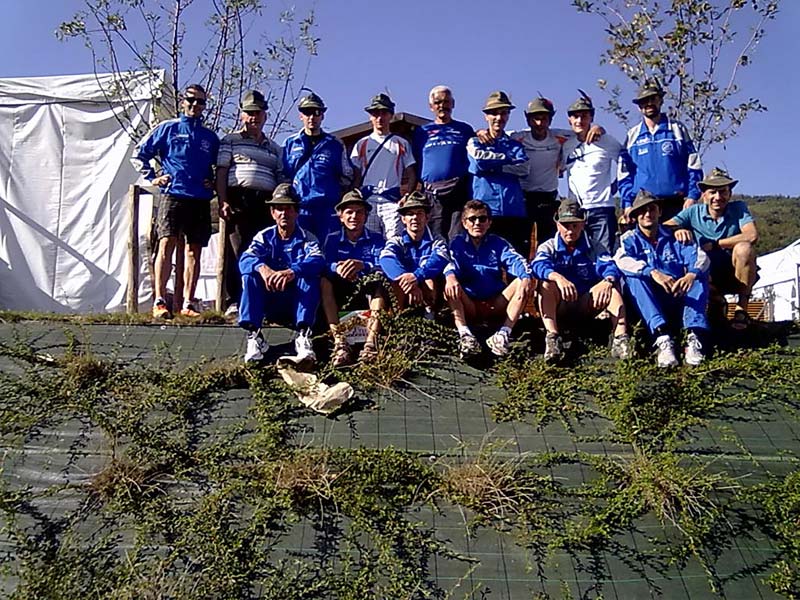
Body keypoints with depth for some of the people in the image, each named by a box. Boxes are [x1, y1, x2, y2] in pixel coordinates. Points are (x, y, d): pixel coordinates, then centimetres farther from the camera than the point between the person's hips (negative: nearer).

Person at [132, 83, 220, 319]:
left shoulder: (210, 137, 17)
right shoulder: (167, 128, 8)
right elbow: (139, 154, 10)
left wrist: (213, 182, 11)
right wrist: (153, 177, 2)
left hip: (201, 200, 4)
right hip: (173, 195, -3)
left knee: (194, 251, 3)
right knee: (167, 244, -13)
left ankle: (188, 303, 8)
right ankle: (159, 302, -14)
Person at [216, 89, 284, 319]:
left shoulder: (274, 148, 25)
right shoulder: (231, 141, 14)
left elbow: (280, 178, 21)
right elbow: (221, 172, 5)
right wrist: (223, 201, -7)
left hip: (266, 203, 4)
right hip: (239, 200, -3)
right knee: (238, 249, -9)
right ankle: (234, 302, -6)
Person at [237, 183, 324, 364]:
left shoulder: (306, 238, -3)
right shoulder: (264, 236, 2)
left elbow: (318, 261, -25)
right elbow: (245, 260, -16)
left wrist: (293, 271, -46)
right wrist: (262, 268, -41)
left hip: (298, 301, -2)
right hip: (270, 304, 2)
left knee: (310, 275, -27)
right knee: (249, 275, -22)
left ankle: (303, 336, -34)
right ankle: (253, 336, -28)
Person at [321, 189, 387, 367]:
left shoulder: (376, 239, 7)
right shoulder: (333, 239, 9)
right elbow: (326, 265, -10)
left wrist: (362, 266, -35)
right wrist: (338, 268, -35)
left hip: (368, 292, -1)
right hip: (342, 293, 1)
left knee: (378, 279, -31)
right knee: (324, 280, -27)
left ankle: (371, 342, -43)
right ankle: (339, 342, -38)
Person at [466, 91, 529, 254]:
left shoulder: (515, 145, 20)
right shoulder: (475, 142, 16)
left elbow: (524, 168, 1)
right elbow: (478, 161, -6)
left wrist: (492, 165, -5)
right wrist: (507, 159, 2)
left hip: (514, 211, 2)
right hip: (485, 210, -2)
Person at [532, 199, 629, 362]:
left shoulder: (593, 248, 7)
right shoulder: (548, 247, 3)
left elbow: (610, 267, -13)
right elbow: (538, 265, -22)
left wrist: (607, 281, -39)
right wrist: (558, 277, -44)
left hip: (587, 305, 2)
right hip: (559, 307, -1)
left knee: (612, 286, -22)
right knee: (546, 283, -29)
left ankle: (620, 337, -41)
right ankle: (552, 337, -45)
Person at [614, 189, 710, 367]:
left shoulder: (674, 237, 13)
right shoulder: (629, 239, 8)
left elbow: (700, 256, -7)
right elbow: (622, 260, -17)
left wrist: (692, 274, -31)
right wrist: (653, 272, -35)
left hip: (677, 300, 2)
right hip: (647, 304, -2)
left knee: (700, 273, -19)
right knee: (633, 275, -28)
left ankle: (694, 336, -36)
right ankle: (662, 338, -45)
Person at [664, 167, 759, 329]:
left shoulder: (738, 208, -8)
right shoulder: (694, 212, -4)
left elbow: (752, 236, -26)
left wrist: (714, 244, -25)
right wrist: (677, 230, -39)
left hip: (736, 275, -1)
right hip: (710, 276, 1)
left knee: (743, 248, -31)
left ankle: (742, 308, -17)